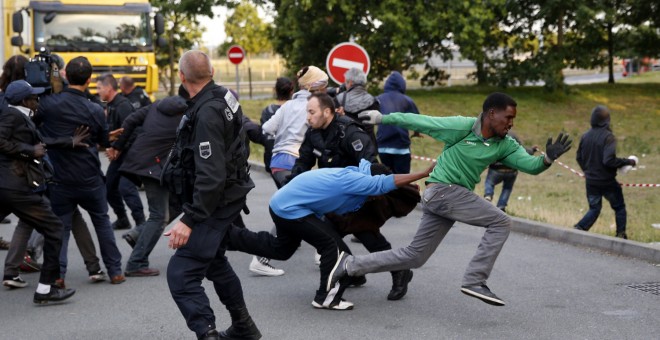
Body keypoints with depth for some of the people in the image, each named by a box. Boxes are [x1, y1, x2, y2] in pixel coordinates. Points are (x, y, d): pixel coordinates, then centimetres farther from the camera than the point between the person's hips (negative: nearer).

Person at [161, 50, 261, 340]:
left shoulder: (207, 114, -26)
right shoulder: (222, 96, 3)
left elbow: (211, 176, -31)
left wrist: (190, 220, -31)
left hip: (215, 202, -11)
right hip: (225, 197, 11)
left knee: (181, 274, -15)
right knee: (214, 261, 27)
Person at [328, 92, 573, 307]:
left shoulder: (505, 145, 4)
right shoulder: (462, 127, -14)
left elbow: (529, 165, -3)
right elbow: (418, 121, -8)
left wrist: (547, 159, -24)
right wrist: (383, 118, -4)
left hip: (455, 196, 8)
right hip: (442, 190, -8)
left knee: (414, 257, 10)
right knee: (501, 222, -15)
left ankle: (350, 266, 18)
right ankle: (475, 280, -12)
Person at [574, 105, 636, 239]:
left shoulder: (585, 136, 1)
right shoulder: (608, 137, -18)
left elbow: (579, 158, 10)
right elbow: (609, 160, -26)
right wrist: (628, 161, -13)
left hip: (591, 182, 5)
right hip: (607, 182, -5)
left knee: (594, 209, 17)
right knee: (619, 208, 15)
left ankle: (578, 229, -2)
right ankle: (621, 235, 14)